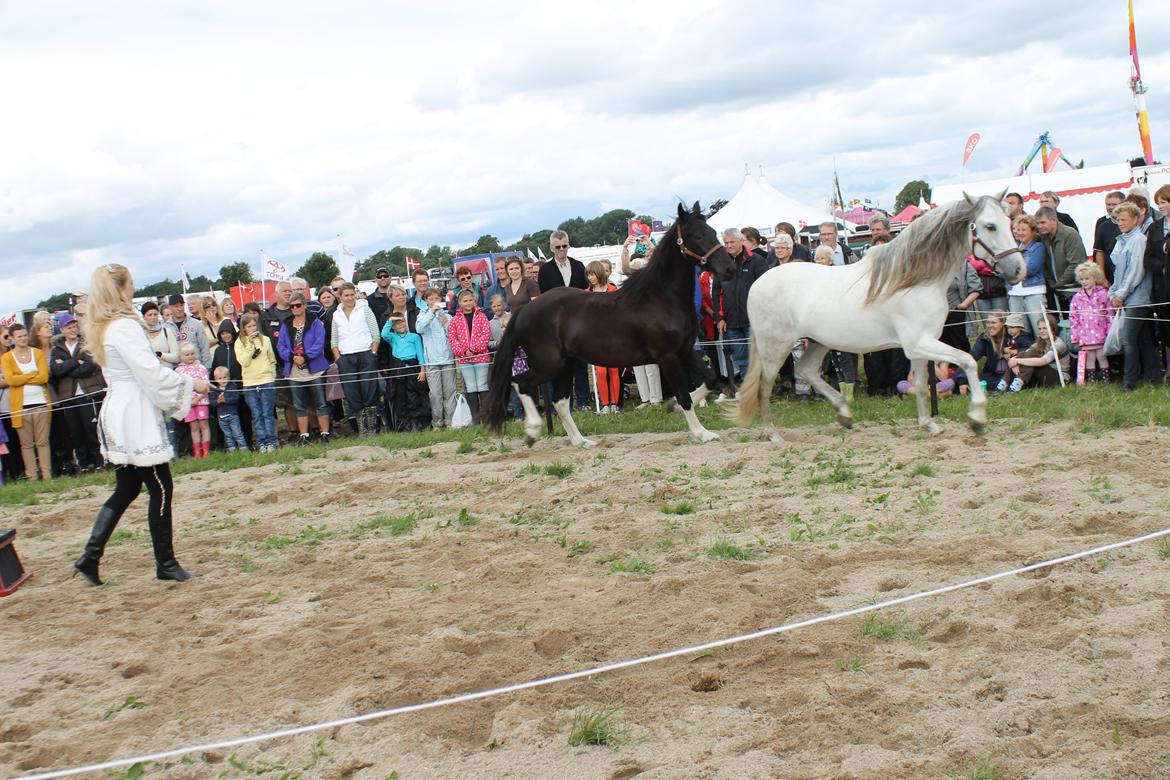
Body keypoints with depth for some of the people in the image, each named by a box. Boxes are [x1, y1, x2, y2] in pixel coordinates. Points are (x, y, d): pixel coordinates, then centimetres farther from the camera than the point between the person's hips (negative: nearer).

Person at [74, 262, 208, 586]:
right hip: (135, 417, -10)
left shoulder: (102, 328, 13)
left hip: (117, 414, 10)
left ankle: (91, 556, 13)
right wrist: (191, 383, -7)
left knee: (127, 489, 16)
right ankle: (165, 563, 6)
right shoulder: (125, 326, -17)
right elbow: (152, 373, -20)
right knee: (161, 489, -1)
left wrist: (183, 384, 18)